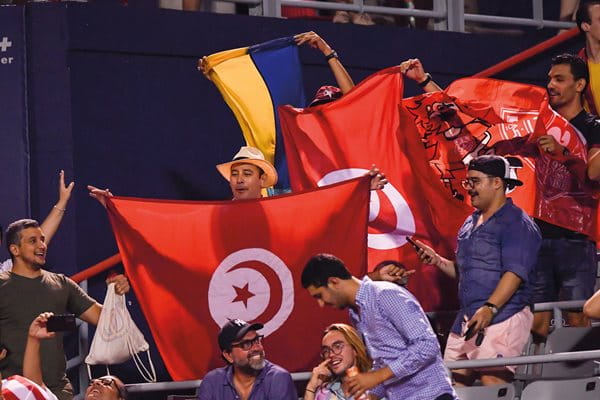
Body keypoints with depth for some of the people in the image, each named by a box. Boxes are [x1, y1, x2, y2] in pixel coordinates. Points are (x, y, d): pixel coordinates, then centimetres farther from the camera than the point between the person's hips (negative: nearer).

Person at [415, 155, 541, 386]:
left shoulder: (517, 223, -7)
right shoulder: (470, 223, 21)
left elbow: (514, 273, -18)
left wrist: (489, 308, -28)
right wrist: (437, 261, 10)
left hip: (502, 317, -9)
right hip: (467, 319, 9)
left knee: (492, 381, -19)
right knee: (453, 384, 4)